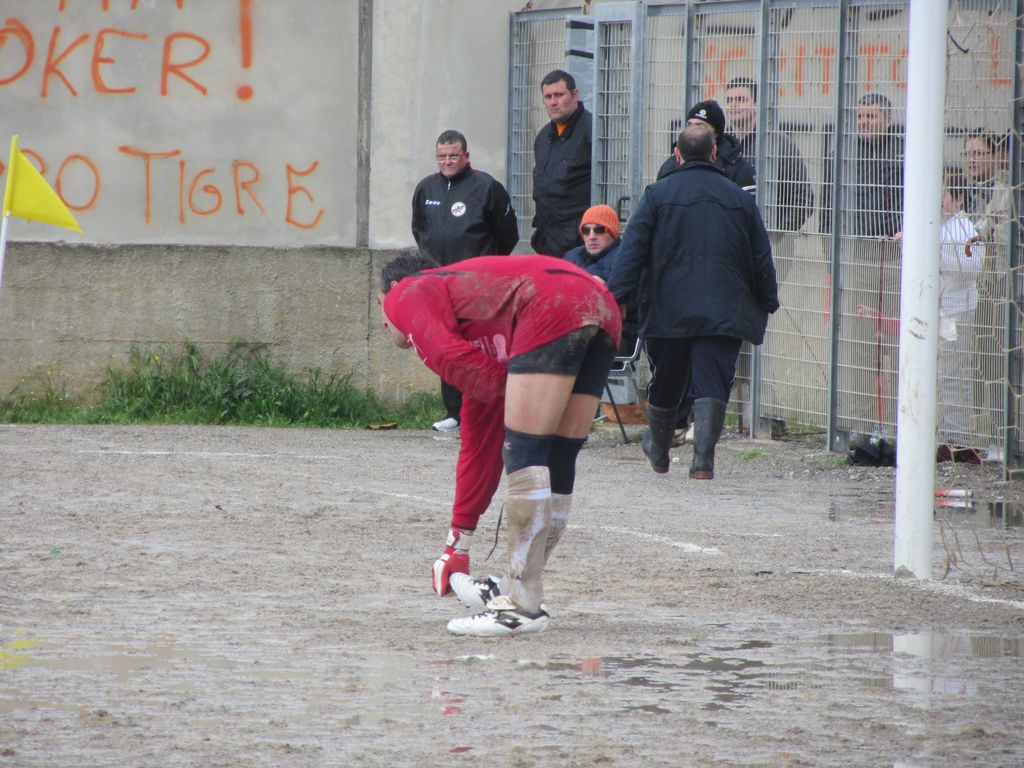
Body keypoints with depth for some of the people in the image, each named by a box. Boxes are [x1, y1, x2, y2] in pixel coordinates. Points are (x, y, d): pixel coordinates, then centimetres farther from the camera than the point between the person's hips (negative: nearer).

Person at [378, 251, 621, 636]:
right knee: (557, 466, 14)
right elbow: (479, 445, 41)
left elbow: (451, 358, -6)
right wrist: (459, 539, 47)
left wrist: (507, 387, 11)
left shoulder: (408, 294, 18)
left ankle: (523, 606, -6)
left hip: (554, 308, -9)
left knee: (525, 457, -6)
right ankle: (520, 590, 21)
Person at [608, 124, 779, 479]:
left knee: (664, 385, 15)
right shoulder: (739, 198, 8)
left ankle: (658, 452, 34)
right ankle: (703, 459, -19)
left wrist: (616, 297, -5)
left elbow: (633, 249, -5)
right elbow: (761, 258, 11)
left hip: (668, 312, 0)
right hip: (724, 312, 0)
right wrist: (768, 303, 21)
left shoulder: (658, 194, 2)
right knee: (712, 385, -5)